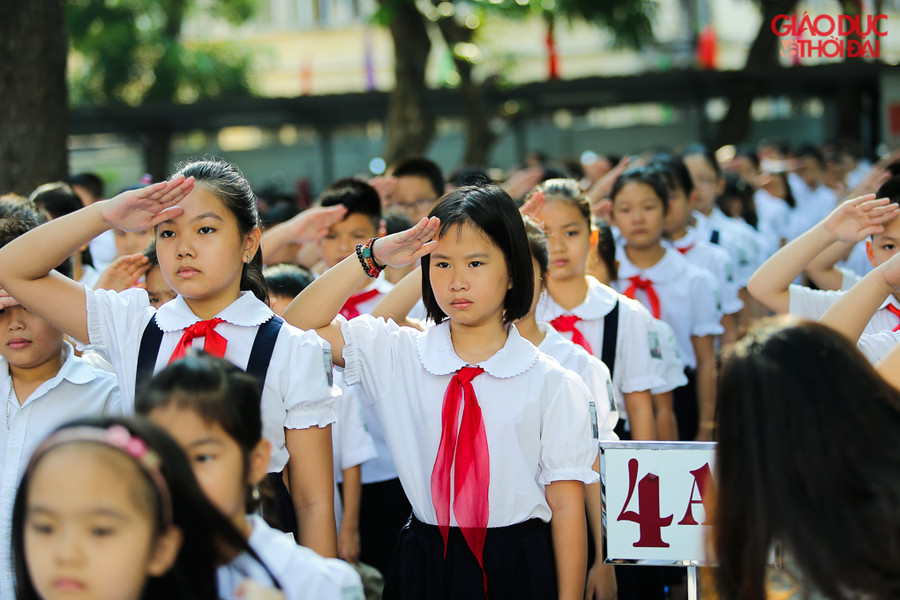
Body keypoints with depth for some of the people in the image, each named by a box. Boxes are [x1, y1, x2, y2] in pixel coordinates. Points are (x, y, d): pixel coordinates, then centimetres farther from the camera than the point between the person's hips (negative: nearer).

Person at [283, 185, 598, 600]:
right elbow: (296, 329, -2)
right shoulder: (398, 355, 3)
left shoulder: (553, 384, -3)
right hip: (423, 566, 2)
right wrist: (373, 257, -8)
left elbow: (566, 506, -3)